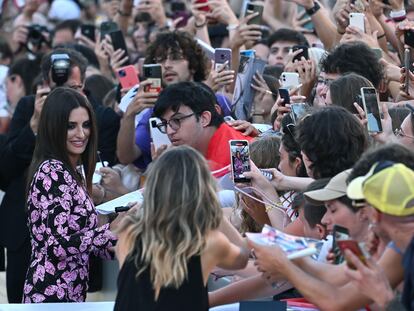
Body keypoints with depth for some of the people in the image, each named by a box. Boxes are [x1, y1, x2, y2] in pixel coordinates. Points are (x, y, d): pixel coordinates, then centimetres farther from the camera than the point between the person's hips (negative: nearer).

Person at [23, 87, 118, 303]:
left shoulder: (71, 171, 13)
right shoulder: (52, 172, -15)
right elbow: (57, 245, -22)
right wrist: (113, 228, -25)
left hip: (71, 292, 9)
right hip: (53, 293, -9)